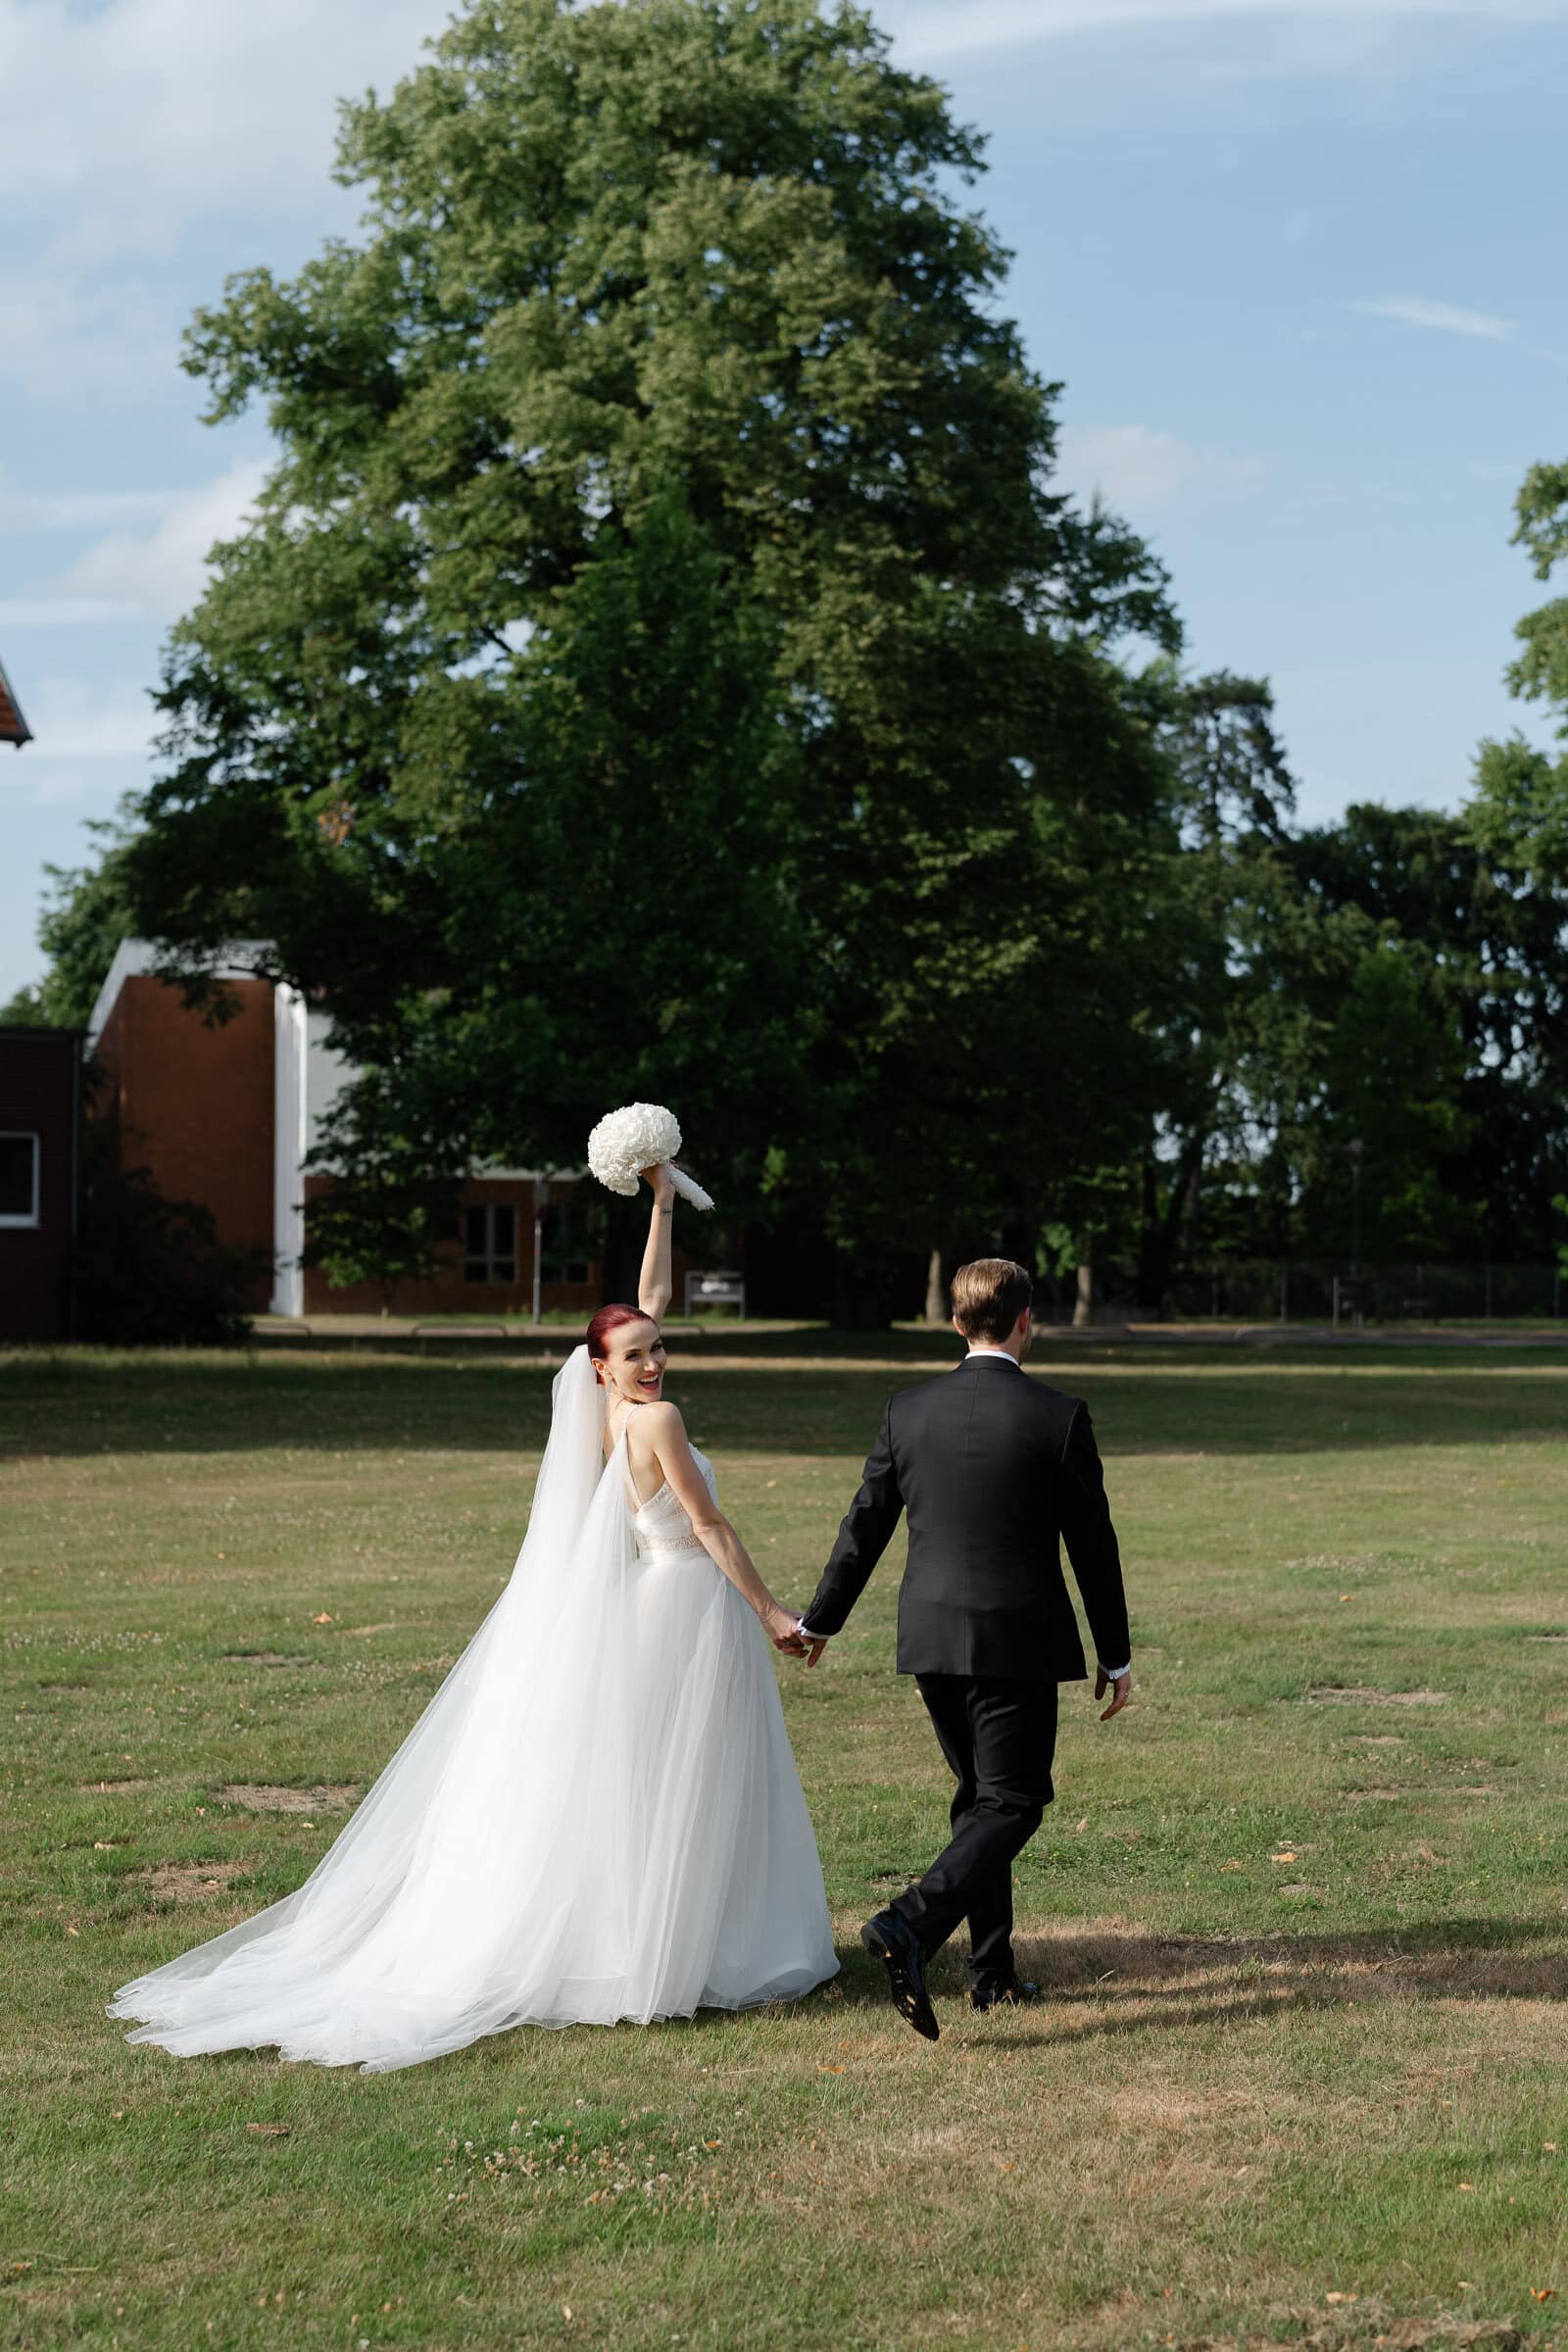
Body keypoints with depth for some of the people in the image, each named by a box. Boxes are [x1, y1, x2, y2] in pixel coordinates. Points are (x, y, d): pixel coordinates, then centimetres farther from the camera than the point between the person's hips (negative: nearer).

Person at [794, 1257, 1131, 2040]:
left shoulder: (909, 1410, -1)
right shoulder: (1060, 1418, -10)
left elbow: (865, 1525, 6)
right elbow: (1092, 1546, -5)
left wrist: (820, 1620, 20)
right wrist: (1116, 1657, 6)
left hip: (931, 1637, 5)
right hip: (1018, 1644, -5)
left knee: (979, 1796, 19)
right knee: (1010, 1805, 1)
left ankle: (992, 1969, 22)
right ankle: (909, 1925, -21)